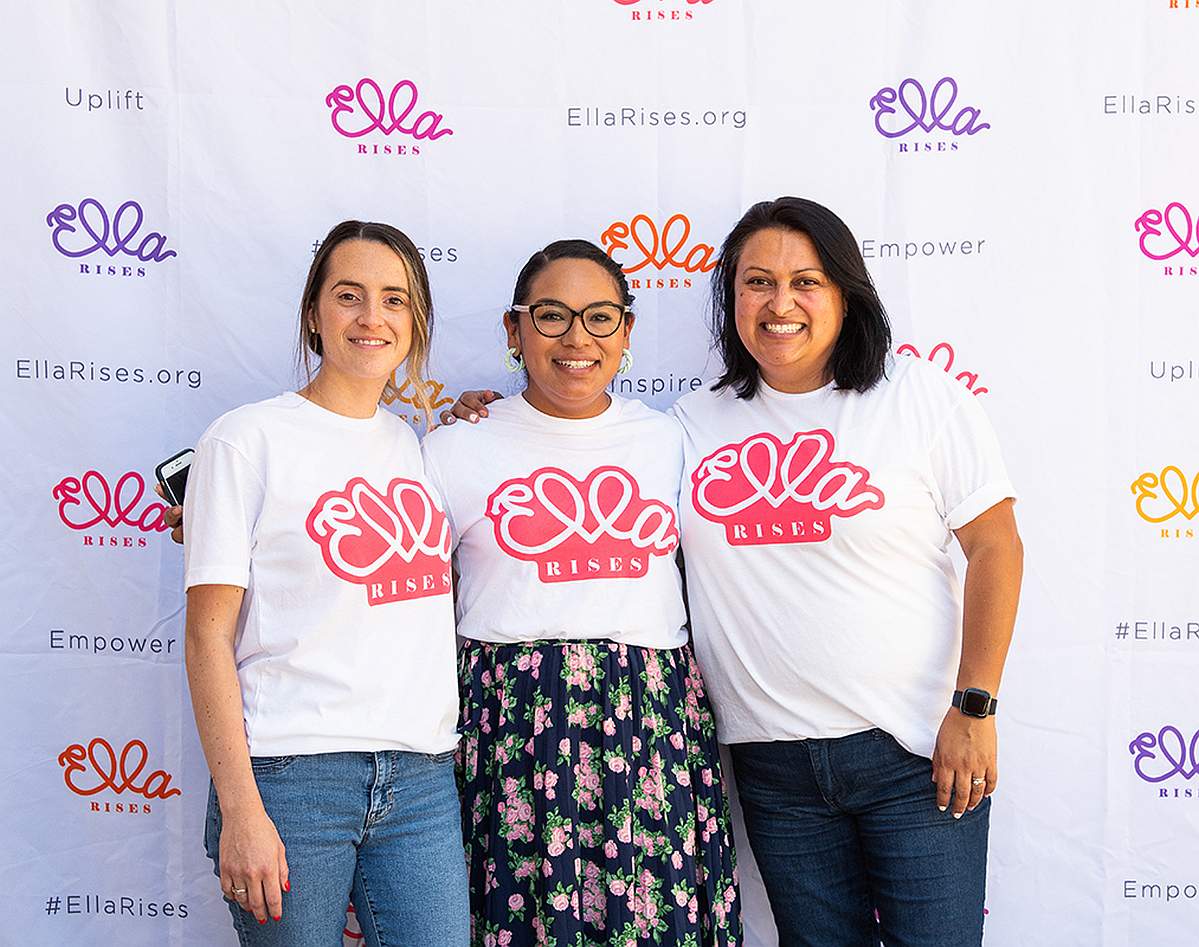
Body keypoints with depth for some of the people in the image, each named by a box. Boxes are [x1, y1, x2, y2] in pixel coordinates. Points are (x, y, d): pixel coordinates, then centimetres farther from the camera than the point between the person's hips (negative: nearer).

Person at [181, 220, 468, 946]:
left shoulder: (420, 443, 13)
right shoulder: (247, 439, -2)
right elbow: (209, 638, -5)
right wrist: (240, 810, -12)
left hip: (423, 777, 5)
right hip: (293, 776, -4)